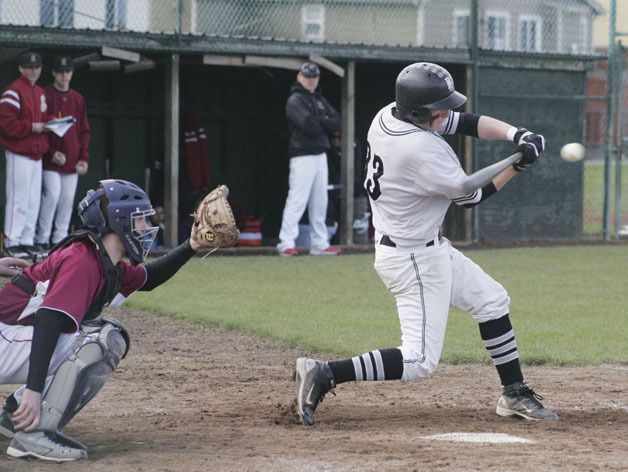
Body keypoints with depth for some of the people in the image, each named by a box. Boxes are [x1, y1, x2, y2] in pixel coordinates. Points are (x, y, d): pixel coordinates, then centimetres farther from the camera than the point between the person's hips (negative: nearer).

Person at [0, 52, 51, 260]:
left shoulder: (40, 93, 18)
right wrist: (30, 127, -19)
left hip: (36, 154, 9)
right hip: (18, 154, -9)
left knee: (33, 201, 10)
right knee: (19, 199, -9)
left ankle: (27, 242, 16)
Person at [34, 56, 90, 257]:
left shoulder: (78, 99, 14)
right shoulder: (45, 96, -1)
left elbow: (84, 131, 15)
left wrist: (84, 158, 4)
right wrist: (50, 153, -13)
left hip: (72, 161, 5)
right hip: (51, 160, -5)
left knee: (68, 200, 3)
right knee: (52, 195, -13)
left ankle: (60, 240, 8)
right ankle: (41, 240, -5)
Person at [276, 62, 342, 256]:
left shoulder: (319, 100, 18)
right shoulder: (295, 100, -6)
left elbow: (336, 124, 8)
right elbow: (309, 126, -20)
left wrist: (319, 121, -9)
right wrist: (326, 124, -3)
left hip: (320, 156, 8)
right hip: (303, 156, -8)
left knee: (320, 202, 10)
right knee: (297, 200, -12)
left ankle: (319, 244, 15)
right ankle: (286, 244, -14)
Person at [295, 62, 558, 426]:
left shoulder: (389, 115, -2)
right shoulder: (422, 150, -29)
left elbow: (468, 123, 2)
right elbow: (469, 195, -16)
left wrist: (516, 134, -12)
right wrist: (517, 166, -8)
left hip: (429, 248, 11)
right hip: (414, 259, -11)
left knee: (492, 300, 18)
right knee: (420, 361, -8)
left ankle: (515, 394, 25)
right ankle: (325, 375, -10)